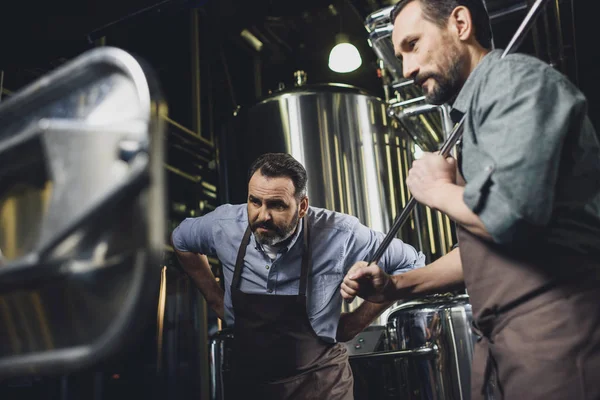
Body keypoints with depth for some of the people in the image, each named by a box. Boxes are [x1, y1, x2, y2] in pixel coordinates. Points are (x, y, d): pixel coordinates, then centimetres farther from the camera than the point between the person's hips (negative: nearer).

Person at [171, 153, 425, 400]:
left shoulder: (339, 234, -23)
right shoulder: (225, 224, -14)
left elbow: (411, 265, -10)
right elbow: (181, 240, 9)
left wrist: (350, 327, -11)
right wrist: (217, 302, 3)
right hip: (245, 376, 4)